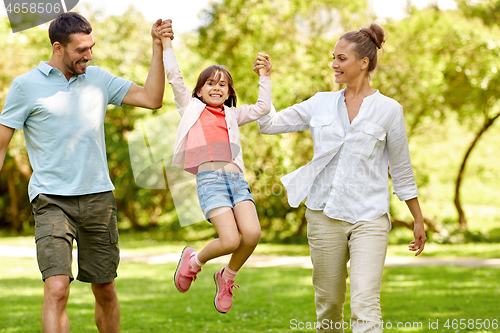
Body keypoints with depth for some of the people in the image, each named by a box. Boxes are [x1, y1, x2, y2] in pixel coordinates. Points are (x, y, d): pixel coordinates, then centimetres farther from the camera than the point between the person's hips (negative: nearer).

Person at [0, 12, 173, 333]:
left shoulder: (98, 78, 9)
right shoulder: (26, 85, -2)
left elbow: (151, 98, 6)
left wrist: (158, 48, -1)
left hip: (99, 197, 4)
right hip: (52, 199, -4)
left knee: (105, 290, 11)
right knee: (57, 289, -19)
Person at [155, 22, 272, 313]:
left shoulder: (232, 115, 26)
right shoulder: (191, 108, 18)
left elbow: (262, 108, 18)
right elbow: (175, 77, 13)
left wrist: (265, 76, 17)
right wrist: (166, 43, 13)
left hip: (236, 178, 4)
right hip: (209, 178, -4)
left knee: (252, 233, -19)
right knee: (230, 240, -19)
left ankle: (227, 277, 9)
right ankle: (194, 260, 13)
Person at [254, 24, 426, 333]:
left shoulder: (388, 110, 0)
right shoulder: (321, 104, 8)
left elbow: (402, 170, 7)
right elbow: (269, 124, 14)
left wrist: (419, 221, 10)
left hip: (369, 218, -4)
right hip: (324, 215, 4)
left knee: (366, 306, -16)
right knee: (328, 302, 11)